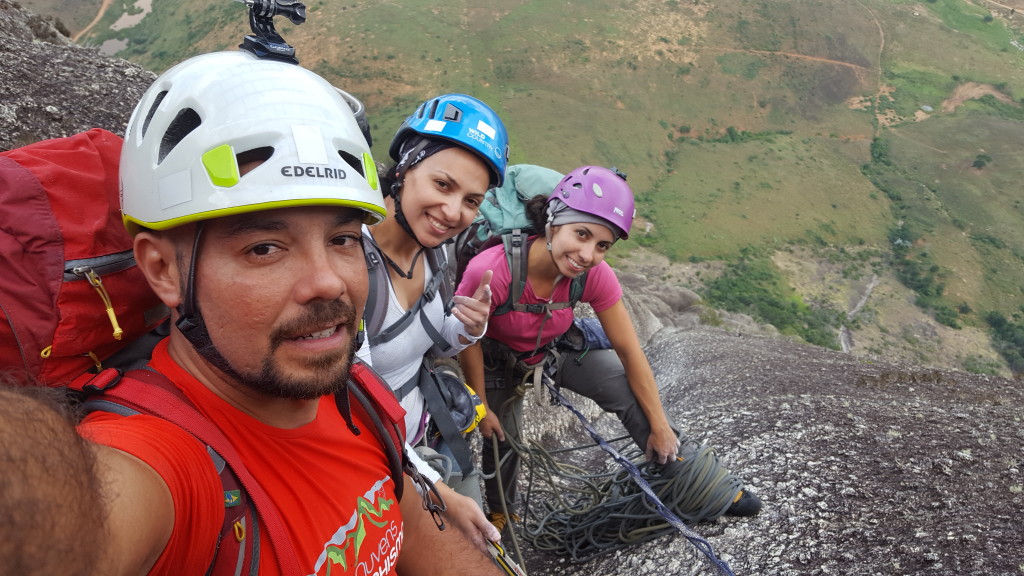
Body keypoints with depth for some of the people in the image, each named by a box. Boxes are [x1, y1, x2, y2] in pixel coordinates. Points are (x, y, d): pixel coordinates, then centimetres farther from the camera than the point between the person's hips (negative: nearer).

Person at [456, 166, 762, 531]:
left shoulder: (595, 276, -29)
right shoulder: (489, 271, -39)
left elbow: (630, 353, -18)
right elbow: (469, 340, -20)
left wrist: (660, 427, -12)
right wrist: (481, 407, -10)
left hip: (554, 348, 2)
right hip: (499, 358, -2)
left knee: (626, 387, -13)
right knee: (501, 438, 4)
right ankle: (500, 514, 38)